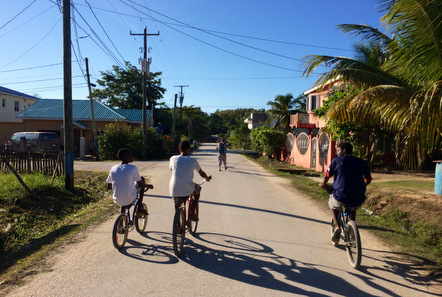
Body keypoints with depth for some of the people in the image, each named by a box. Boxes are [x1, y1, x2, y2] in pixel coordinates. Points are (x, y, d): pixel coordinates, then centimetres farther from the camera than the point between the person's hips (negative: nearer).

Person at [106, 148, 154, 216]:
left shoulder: (113, 168, 2)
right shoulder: (132, 168, -11)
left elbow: (109, 187, 10)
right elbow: (141, 185, -7)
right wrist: (149, 186, 14)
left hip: (117, 201, 5)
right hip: (130, 199, -5)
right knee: (142, 179, 16)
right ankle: (139, 209, 18)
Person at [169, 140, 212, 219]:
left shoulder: (173, 159, 6)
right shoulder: (193, 161, 1)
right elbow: (202, 174, 12)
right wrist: (207, 178, 35)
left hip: (174, 190, 2)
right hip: (187, 189, -2)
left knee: (177, 206, 25)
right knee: (198, 188, 29)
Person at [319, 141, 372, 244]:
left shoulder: (336, 161, 3)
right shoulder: (361, 162, 11)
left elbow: (327, 176, 8)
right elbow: (368, 180, 19)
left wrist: (323, 185, 28)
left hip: (341, 196, -3)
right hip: (358, 199, 3)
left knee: (333, 206, 30)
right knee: (353, 209, 37)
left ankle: (336, 227, 8)